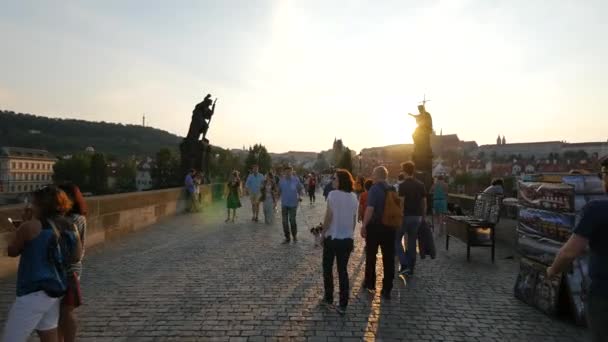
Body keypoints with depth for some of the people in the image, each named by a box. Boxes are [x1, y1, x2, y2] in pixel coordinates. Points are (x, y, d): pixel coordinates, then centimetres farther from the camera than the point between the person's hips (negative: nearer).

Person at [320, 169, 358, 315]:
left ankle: (329, 298, 26)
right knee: (343, 270, 11)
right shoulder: (353, 197, 3)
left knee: (328, 268, 15)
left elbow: (328, 217, -14)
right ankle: (343, 305, 13)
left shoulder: (333, 194, -14)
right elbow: (354, 220, 8)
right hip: (347, 239, 5)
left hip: (332, 237, -4)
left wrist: (323, 233, -3)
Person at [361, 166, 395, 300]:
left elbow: (370, 209, -22)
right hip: (389, 227, 4)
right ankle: (387, 290, 13)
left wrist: (364, 225, -17)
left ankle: (370, 284, 25)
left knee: (371, 256, 13)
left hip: (375, 226, -4)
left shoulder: (374, 188, -12)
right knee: (388, 258, 8)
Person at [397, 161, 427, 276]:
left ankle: (404, 265, -3)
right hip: (417, 216, 6)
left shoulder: (403, 185, -12)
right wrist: (423, 216, 16)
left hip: (406, 216, -6)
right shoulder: (421, 185, 7)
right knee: (412, 242, 13)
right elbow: (424, 202, 8)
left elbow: (401, 203, -16)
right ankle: (410, 269, 19)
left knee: (397, 239, 8)